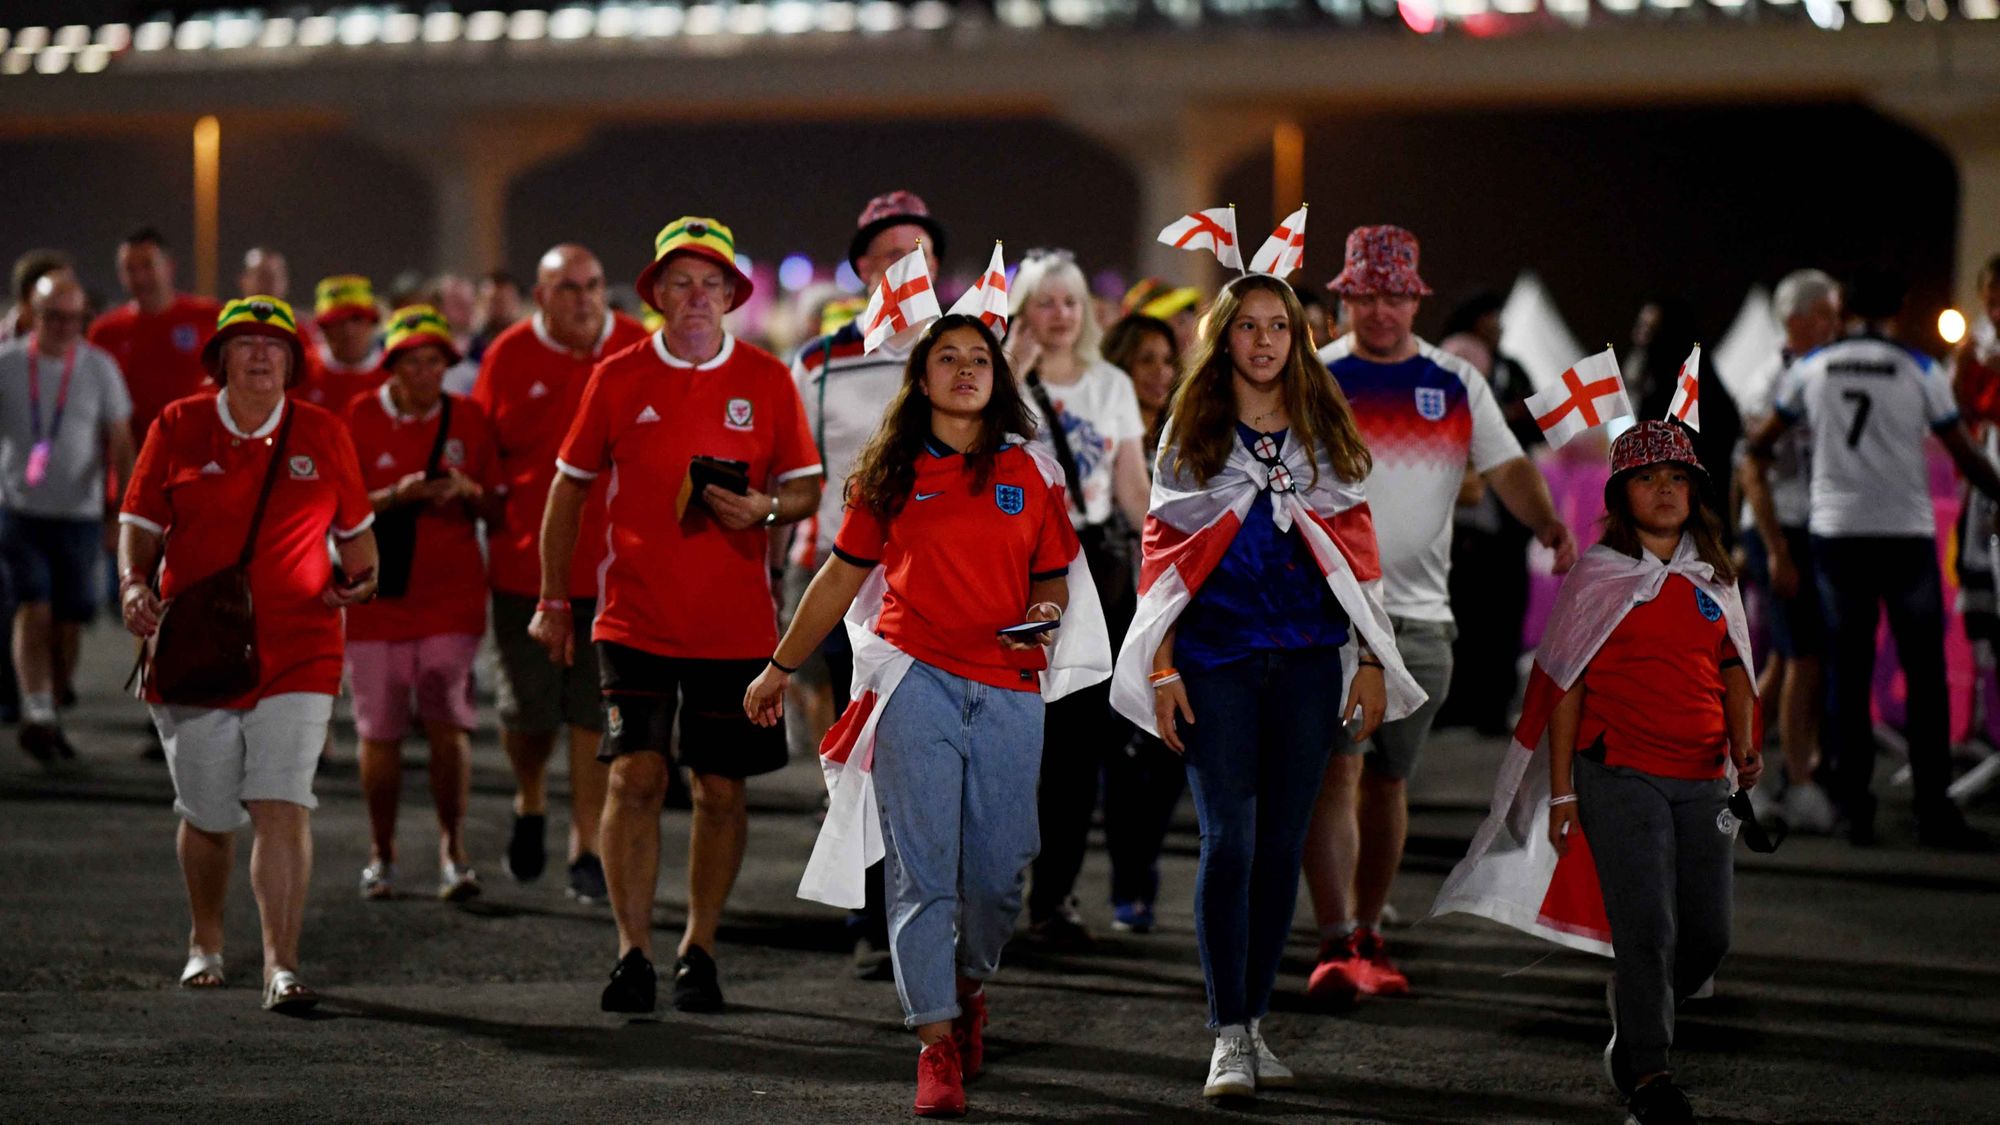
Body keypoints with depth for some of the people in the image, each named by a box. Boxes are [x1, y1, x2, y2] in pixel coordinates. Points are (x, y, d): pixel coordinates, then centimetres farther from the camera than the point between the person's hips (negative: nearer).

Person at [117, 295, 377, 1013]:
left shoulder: (324, 436, 5)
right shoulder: (178, 428, 3)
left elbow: (355, 530, 16)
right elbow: (139, 523, 8)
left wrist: (360, 580, -4)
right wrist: (135, 584, -10)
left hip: (297, 656, -1)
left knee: (283, 808, -13)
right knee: (207, 815, 10)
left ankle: (280, 967, -14)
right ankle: (205, 945, 35)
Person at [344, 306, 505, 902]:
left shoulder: (469, 419, 5)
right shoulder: (360, 418, 0)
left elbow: (497, 511, 10)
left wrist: (470, 491, -12)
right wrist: (398, 496, -18)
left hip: (451, 596, 0)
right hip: (377, 596, 0)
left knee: (448, 723, -9)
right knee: (379, 730, 3)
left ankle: (453, 851, -2)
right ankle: (381, 854, 16)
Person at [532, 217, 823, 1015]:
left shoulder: (766, 381, 3)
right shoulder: (618, 378, 3)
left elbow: (807, 487, 9)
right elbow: (570, 487, 11)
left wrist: (765, 510, -14)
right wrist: (553, 601, 10)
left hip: (736, 625, 1)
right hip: (636, 618, -1)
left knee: (720, 790, 4)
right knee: (635, 775, -10)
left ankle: (699, 950, 17)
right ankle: (633, 952, -2)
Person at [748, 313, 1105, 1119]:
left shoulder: (1032, 473, 10)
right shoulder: (891, 474, 8)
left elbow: (1052, 579, 16)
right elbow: (842, 577, 15)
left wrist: (1047, 612, -7)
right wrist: (780, 667, 19)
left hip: (1008, 689, 1)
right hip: (917, 679, -1)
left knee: (998, 869, 2)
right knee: (922, 867, -7)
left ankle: (969, 983, 32)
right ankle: (936, 1044, -5)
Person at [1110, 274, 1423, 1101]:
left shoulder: (1326, 431, 11)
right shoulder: (1191, 434, 6)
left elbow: (1355, 550, 11)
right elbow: (1165, 555, 4)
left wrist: (1371, 660, 6)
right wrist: (1161, 668, -3)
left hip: (1308, 660, 2)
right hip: (1216, 659, -2)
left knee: (1281, 844, 4)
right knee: (1229, 840, -9)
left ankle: (1256, 1022, 14)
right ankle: (1229, 1037, -6)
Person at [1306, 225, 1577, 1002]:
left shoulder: (1456, 384, 10)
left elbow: (1506, 468, 3)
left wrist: (1550, 526, -16)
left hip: (1421, 615, 3)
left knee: (1388, 782, 11)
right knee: (1336, 771, -13)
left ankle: (1369, 936, 22)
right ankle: (1336, 946, -16)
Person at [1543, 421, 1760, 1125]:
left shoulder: (1713, 579, 13)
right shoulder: (1596, 577, 1)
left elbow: (1734, 671, 18)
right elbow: (1567, 687, 1)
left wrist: (1743, 747, 0)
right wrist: (1562, 792, -2)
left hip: (1702, 779, 5)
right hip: (1621, 773, -5)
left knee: (1708, 938, 6)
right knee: (1646, 930, -12)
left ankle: (1630, 1034, 30)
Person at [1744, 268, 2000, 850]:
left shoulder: (1811, 369, 5)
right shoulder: (1920, 371, -3)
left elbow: (1758, 447, 10)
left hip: (1836, 537, 3)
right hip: (1906, 538, -2)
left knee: (1847, 672, 7)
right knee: (1924, 675, 3)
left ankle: (1855, 808, 4)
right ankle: (1934, 811, 0)